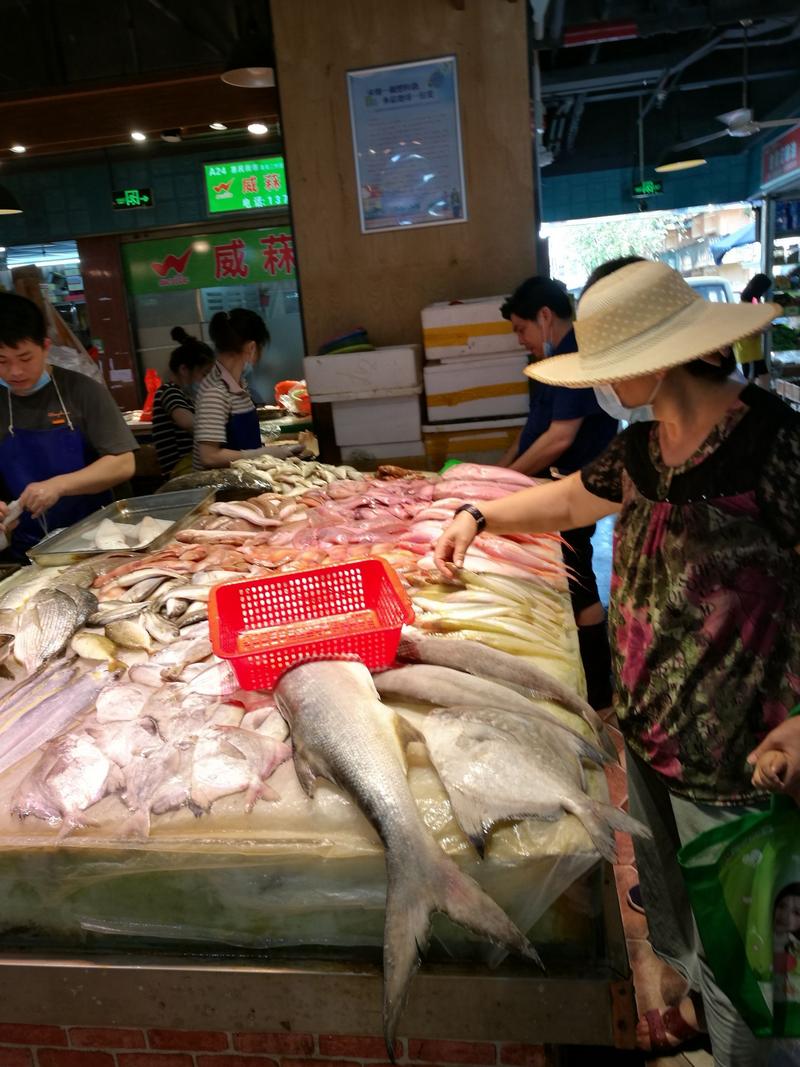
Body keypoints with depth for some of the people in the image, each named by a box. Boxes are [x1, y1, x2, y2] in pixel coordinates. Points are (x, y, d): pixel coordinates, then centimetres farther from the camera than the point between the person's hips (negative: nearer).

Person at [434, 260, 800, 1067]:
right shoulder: (646, 444, 3)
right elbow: (575, 500, 19)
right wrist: (480, 517, 17)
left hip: (732, 754, -7)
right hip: (646, 727, 7)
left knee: (727, 959, 12)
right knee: (666, 919, 27)